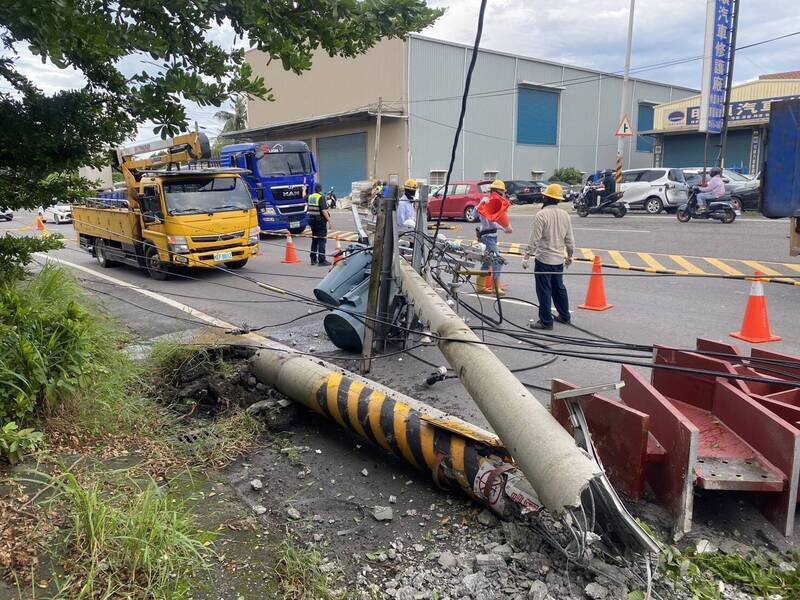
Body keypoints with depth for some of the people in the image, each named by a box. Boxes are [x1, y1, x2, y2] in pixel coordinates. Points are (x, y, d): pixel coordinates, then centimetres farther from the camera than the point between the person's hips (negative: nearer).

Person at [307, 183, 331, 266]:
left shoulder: (310, 197, 7)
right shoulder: (321, 197, -15)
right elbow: (324, 210, -22)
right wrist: (329, 220, -17)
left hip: (312, 220, 7)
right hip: (320, 221, -7)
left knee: (314, 239, 17)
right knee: (322, 240, -4)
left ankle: (313, 259, 22)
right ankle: (322, 260, -5)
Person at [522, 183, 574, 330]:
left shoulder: (541, 215, -15)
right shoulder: (565, 215, 5)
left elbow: (534, 239, -17)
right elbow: (569, 239, 10)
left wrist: (526, 257, -10)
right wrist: (570, 256, 22)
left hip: (543, 259, -7)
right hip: (559, 260, 7)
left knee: (544, 291, 0)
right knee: (559, 288, 19)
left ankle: (546, 321, 4)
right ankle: (564, 316, 29)